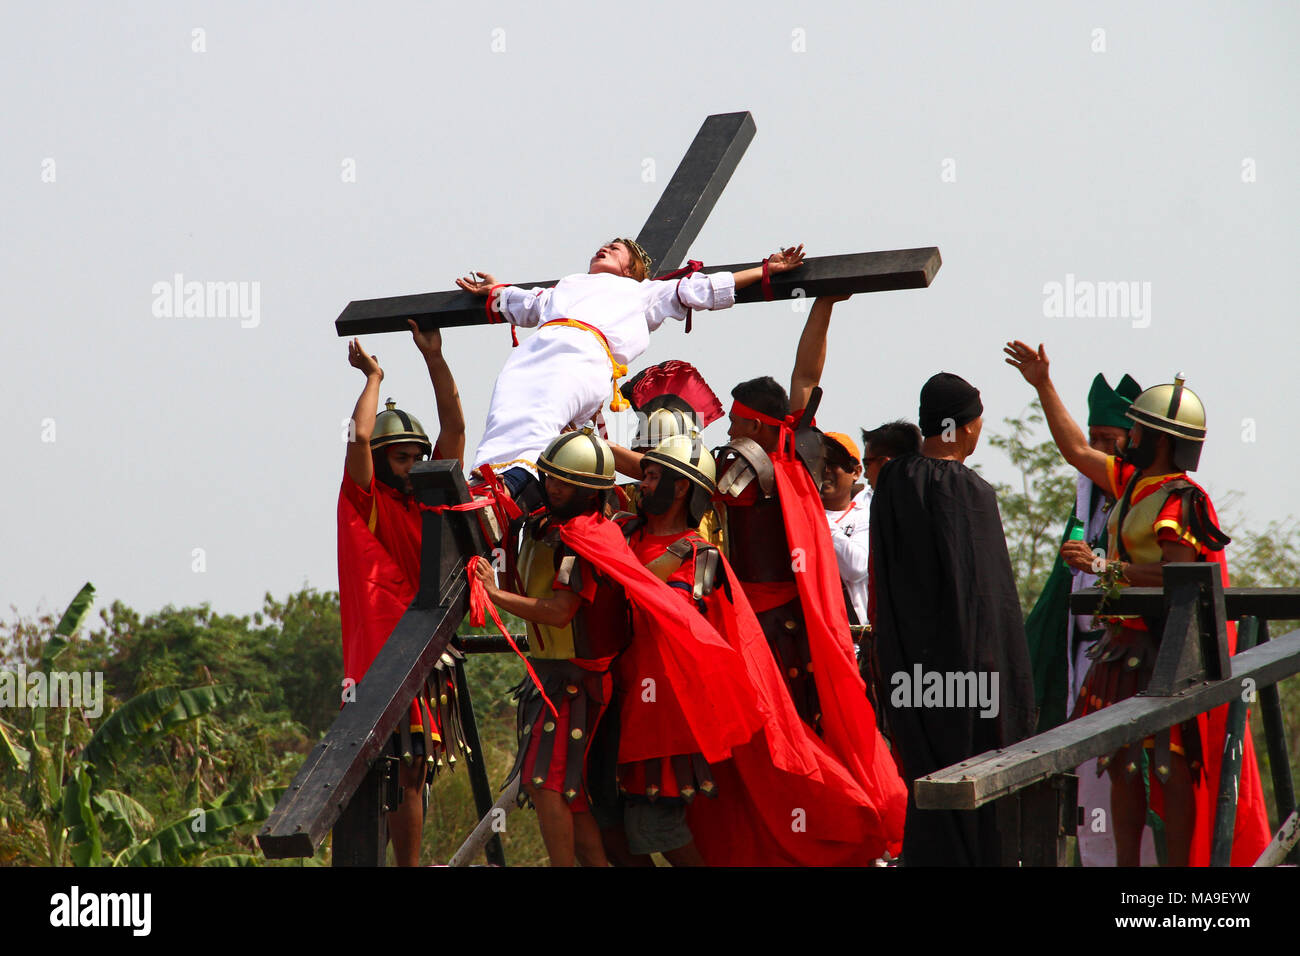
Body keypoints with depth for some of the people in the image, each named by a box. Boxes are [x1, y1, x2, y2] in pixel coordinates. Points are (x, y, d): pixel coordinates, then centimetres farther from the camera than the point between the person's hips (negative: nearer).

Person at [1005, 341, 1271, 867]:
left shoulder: (1181, 500, -14)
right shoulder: (1133, 483, 14)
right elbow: (1078, 451, 25)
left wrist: (1104, 568, -22)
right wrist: (1044, 385, 26)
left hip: (1164, 650, -9)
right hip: (1125, 646, 9)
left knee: (1172, 767, -7)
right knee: (1123, 764, 10)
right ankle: (1125, 864, 16)